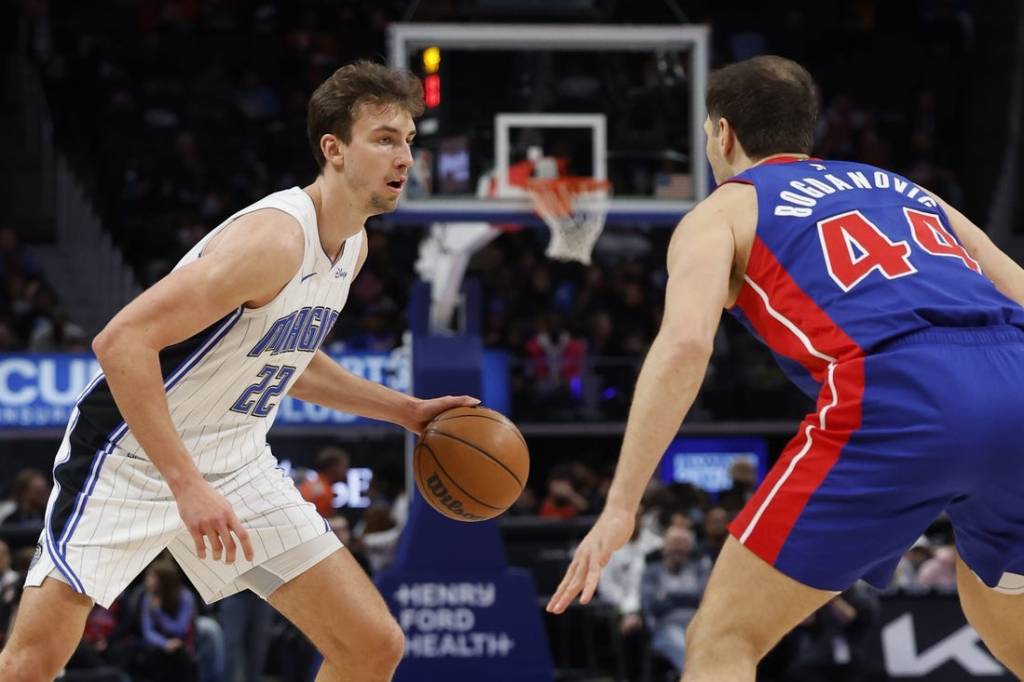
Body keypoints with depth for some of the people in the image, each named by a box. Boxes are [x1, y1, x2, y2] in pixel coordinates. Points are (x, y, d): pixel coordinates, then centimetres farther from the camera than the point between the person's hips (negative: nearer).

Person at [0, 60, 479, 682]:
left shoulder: (352, 246, 4)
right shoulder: (273, 238, -25)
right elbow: (122, 343, -30)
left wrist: (406, 411, 16)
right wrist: (186, 485, -33)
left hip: (237, 467, 8)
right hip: (134, 460, -8)